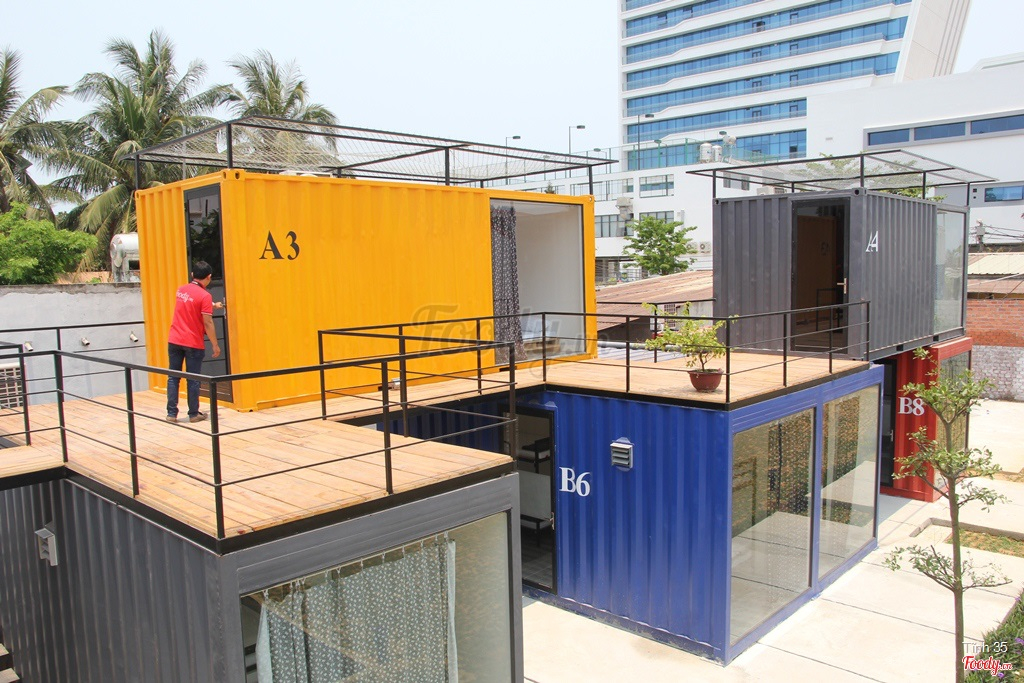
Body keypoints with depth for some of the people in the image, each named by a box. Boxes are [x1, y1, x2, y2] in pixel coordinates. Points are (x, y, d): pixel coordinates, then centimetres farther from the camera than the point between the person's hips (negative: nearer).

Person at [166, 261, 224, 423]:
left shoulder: (181, 290, 7)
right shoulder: (205, 296, -13)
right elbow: (207, 323, -15)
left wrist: (213, 305, 37)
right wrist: (215, 345, -7)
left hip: (174, 341, 5)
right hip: (193, 343, -5)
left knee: (173, 378, 9)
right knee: (193, 380, 5)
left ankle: (171, 414, 11)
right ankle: (194, 414, 13)